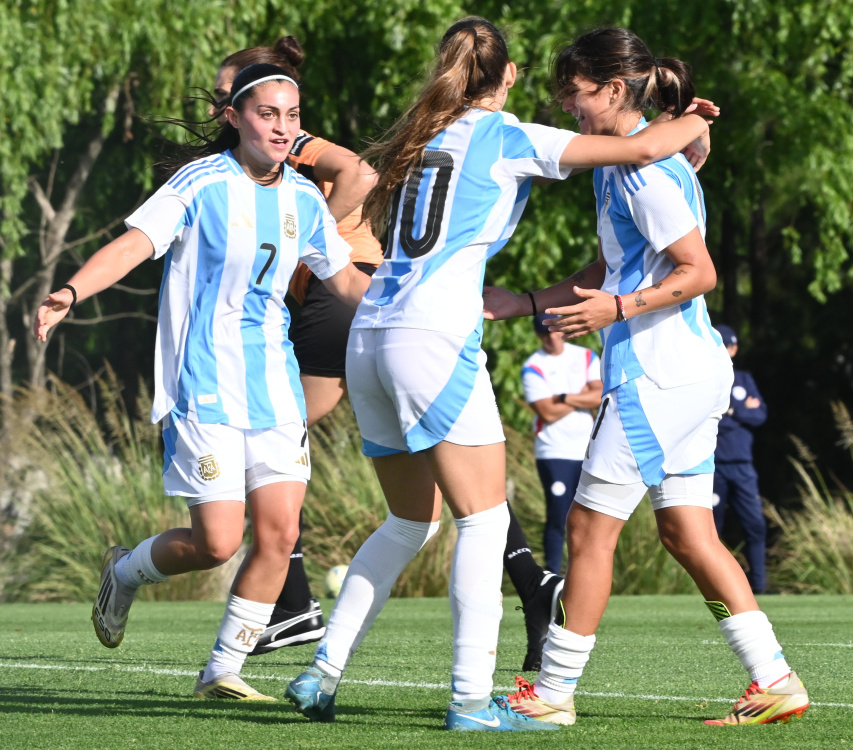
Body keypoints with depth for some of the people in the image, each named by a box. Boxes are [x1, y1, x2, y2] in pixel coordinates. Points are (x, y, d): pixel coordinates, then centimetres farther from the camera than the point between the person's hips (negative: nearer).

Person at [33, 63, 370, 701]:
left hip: (275, 384, 6)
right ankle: (126, 572, 23)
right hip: (204, 386, -6)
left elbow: (346, 280, 21)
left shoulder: (304, 199, 7)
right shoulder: (202, 183, -10)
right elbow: (134, 244, -21)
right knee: (217, 542, -10)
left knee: (279, 532, -4)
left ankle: (222, 671, 10)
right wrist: (70, 294, -37)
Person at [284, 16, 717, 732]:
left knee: (412, 520, 18)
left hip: (371, 334, 8)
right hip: (434, 337, -8)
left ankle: (323, 672, 14)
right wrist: (693, 125, 14)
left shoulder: (424, 140, 21)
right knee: (484, 518, -3)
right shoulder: (508, 137, 0)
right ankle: (472, 699, -9)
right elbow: (641, 146, -7)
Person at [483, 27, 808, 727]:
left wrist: (617, 309, -21)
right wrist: (523, 303, 20)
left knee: (591, 526, -3)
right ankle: (774, 681, 6)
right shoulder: (617, 164, 16)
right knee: (688, 532, 9)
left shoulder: (645, 169, -15)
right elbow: (604, 275, 23)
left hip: (656, 373, -10)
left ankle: (554, 690, 4)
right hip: (689, 371, 10)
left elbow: (700, 272, -16)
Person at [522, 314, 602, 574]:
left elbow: (600, 396, -5)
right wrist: (583, 396, -5)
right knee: (558, 520, -11)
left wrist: (565, 398, -13)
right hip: (554, 453, -4)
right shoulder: (533, 367, -4)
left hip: (588, 452, 4)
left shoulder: (587, 357, 9)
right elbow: (548, 412, -14)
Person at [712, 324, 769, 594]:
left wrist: (730, 411, -6)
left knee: (755, 524, -4)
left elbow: (761, 415, 7)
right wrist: (743, 409, -6)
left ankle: (758, 582, 1)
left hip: (742, 465, 3)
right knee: (711, 526, -1)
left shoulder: (744, 380, 16)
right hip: (712, 465, -3)